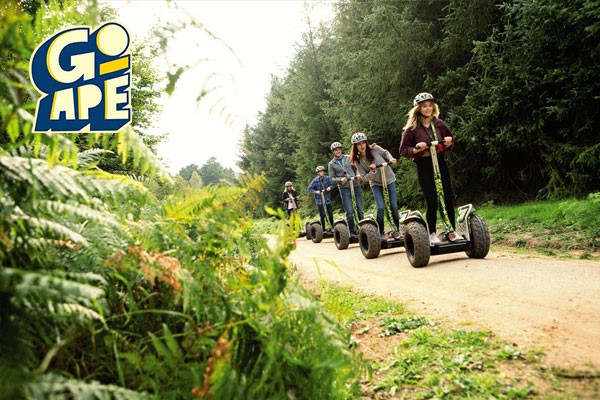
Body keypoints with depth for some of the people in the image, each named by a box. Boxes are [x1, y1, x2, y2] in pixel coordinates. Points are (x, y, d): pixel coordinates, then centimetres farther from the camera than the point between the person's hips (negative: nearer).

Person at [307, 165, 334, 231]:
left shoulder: (327, 178, -3)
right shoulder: (315, 181, -12)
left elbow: (331, 185, 11)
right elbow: (309, 189, -7)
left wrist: (329, 187, -11)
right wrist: (315, 192, -22)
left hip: (327, 198, 3)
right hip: (320, 200, -3)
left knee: (330, 213, 8)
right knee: (322, 215, -4)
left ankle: (332, 226, 25)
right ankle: (323, 228, 6)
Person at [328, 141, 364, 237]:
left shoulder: (349, 158, 11)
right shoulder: (331, 164, 7)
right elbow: (332, 178, 6)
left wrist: (358, 175, -11)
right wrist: (340, 179, -13)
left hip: (355, 185, 2)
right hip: (344, 188, -2)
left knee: (360, 209, 2)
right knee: (349, 212, -6)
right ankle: (352, 231, 4)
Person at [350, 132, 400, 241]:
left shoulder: (375, 149, -13)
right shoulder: (357, 160, -11)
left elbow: (385, 152, 9)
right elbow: (364, 178, -11)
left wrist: (391, 159, -10)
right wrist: (372, 171, -28)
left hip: (389, 179, 1)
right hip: (376, 183, 0)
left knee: (394, 206, -2)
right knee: (381, 207, -15)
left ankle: (399, 229, 16)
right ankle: (381, 233, 0)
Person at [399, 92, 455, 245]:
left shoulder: (438, 123, 5)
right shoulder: (412, 128, -6)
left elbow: (450, 139, 17)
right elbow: (403, 150, -3)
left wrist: (449, 142, -5)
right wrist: (416, 149, -21)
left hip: (440, 163, 4)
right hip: (424, 166, -4)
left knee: (449, 198, 4)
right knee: (432, 202, -4)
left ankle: (453, 231, 16)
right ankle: (432, 234, 12)